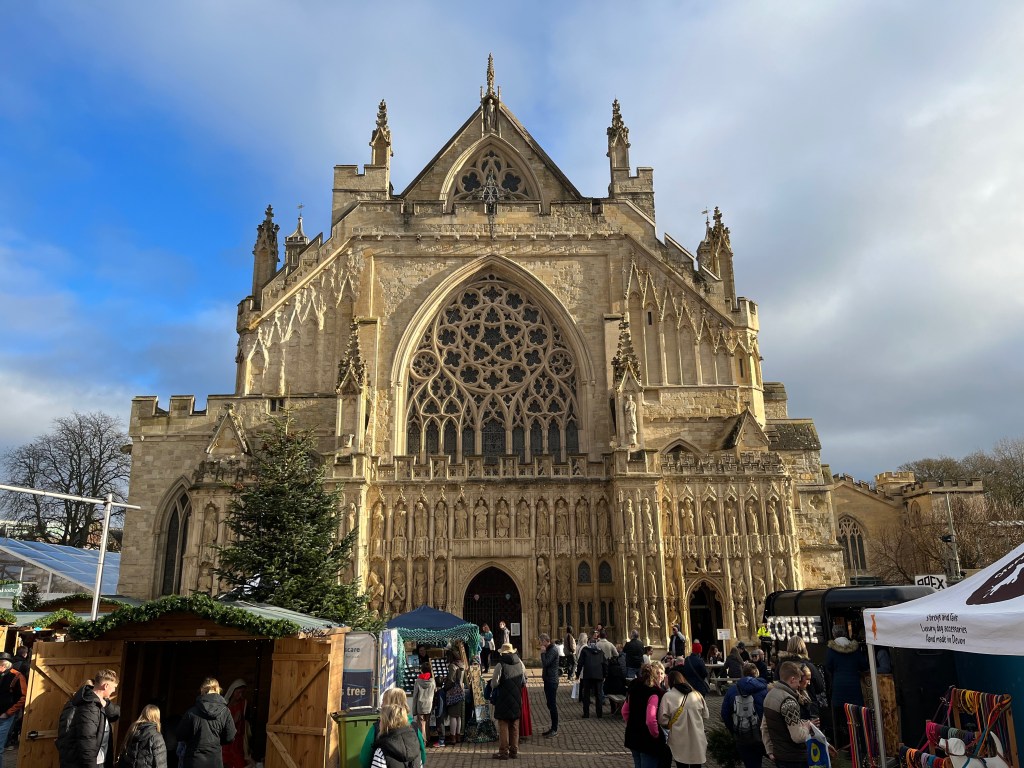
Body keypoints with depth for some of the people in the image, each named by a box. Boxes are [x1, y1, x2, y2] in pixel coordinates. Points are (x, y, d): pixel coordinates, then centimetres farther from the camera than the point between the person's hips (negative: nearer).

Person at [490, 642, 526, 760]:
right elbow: (524, 681, 10)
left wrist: (492, 686, 8)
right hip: (517, 700, 5)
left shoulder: (500, 665, -15)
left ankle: (503, 751, 6)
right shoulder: (520, 663, 2)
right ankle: (514, 750, 18)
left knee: (503, 725, 3)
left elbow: (494, 683, -14)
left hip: (504, 700, -5)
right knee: (515, 725, 13)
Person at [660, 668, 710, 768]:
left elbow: (663, 721, -12)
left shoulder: (668, 696, -10)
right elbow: (706, 717, 7)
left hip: (680, 744, -3)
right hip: (698, 742, 3)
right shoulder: (697, 695, 1)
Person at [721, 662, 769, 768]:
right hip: (763, 736, -3)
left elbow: (725, 714, 6)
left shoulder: (732, 689, 2)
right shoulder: (765, 688, -9)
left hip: (742, 739, 3)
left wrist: (734, 732, 15)